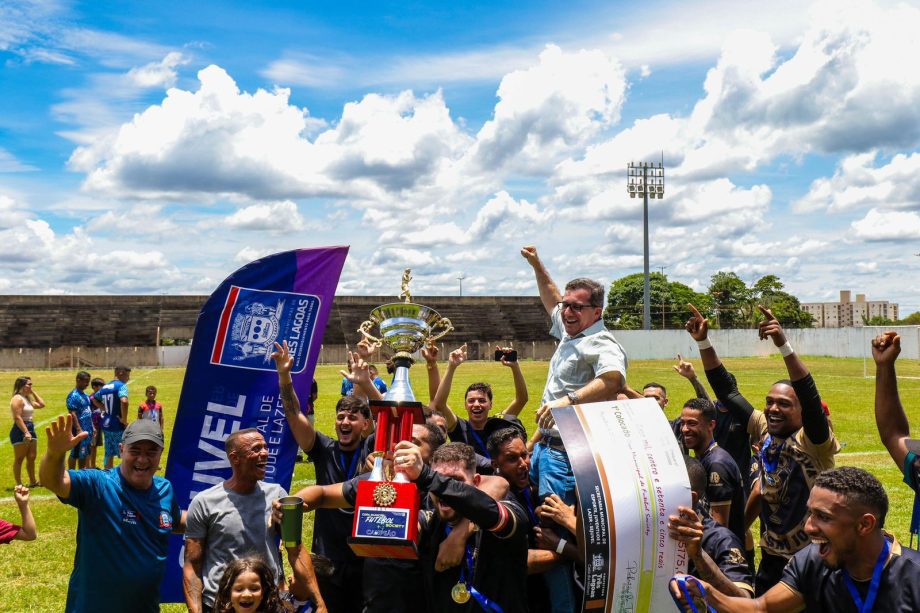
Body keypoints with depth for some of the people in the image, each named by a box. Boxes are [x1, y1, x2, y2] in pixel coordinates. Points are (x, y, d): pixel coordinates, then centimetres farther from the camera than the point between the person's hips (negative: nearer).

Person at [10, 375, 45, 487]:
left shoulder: (28, 399, 17)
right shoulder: (17, 399, -12)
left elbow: (41, 405, 24)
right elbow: (17, 417, -20)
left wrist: (33, 393, 16)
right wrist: (26, 432, -26)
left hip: (30, 429, 10)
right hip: (20, 431, -10)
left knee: (32, 457, 14)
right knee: (19, 459, -4)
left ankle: (33, 481, 23)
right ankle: (18, 484, -1)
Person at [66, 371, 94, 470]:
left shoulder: (85, 395, 14)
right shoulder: (73, 396, -14)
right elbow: (72, 414, -20)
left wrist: (92, 427, 19)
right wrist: (78, 429, -25)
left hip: (88, 430, 9)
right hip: (79, 431, -9)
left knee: (85, 454, 15)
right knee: (75, 454, 0)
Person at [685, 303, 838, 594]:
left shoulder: (812, 441, -17)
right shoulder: (765, 431, -2)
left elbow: (809, 396, -36)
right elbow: (727, 391, -1)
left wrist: (784, 346, -48)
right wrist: (703, 342, -10)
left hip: (810, 559, -5)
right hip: (771, 556, 6)